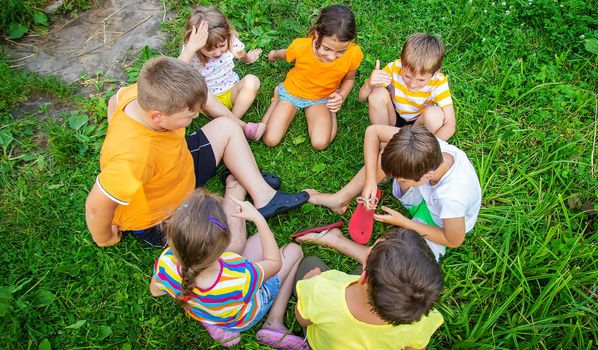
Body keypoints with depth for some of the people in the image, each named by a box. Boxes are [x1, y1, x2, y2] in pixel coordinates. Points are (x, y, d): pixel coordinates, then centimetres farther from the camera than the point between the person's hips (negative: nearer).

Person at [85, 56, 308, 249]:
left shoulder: (144, 95, -20)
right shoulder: (134, 157, -43)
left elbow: (115, 100, 4)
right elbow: (96, 207, -31)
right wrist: (105, 239, -11)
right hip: (156, 220, -7)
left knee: (226, 126, 5)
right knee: (233, 243, -25)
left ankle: (264, 196, 6)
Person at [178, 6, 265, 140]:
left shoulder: (231, 40, -12)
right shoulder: (191, 53, -19)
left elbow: (242, 56, 13)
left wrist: (248, 58, -3)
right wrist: (191, 47, -49)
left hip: (232, 92, 2)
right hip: (209, 100, -1)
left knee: (251, 81, -28)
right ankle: (243, 126, -29)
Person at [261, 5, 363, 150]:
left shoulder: (353, 54, -27)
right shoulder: (300, 47, -29)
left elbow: (349, 78, -3)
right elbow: (285, 54, -1)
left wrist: (341, 96, -22)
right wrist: (274, 54, 21)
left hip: (321, 98, 0)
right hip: (292, 92, 0)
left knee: (320, 143, -24)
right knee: (270, 140, -9)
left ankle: (331, 112, 8)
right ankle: (278, 97, 15)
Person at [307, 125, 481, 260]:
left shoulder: (452, 198, -43)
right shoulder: (427, 146, -32)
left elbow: (454, 241, -23)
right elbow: (373, 130, -21)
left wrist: (403, 222, -21)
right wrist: (370, 179, -28)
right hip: (425, 195, 5)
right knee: (386, 158, -17)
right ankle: (340, 200, -2)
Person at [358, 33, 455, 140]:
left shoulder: (439, 83, -25)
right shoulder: (394, 68, -23)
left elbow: (450, 125, -28)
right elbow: (362, 98, -18)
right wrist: (369, 84, -41)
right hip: (393, 119, 1)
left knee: (435, 114, -33)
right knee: (378, 93, -27)